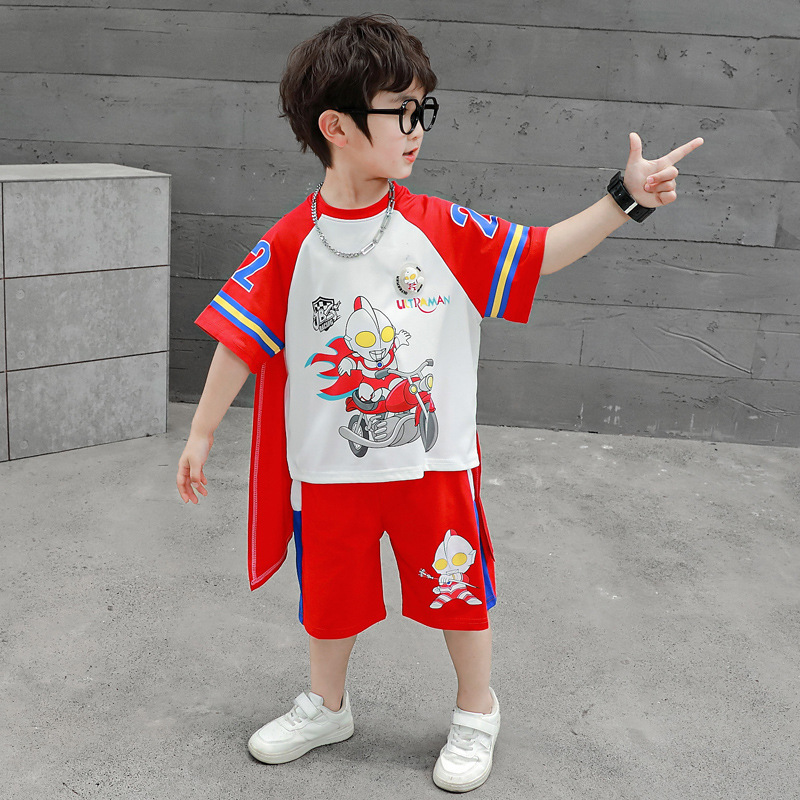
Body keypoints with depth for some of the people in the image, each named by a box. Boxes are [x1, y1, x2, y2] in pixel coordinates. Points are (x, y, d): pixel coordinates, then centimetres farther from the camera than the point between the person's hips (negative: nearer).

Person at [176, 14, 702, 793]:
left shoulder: (442, 228, -7)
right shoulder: (291, 244, -9)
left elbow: (539, 253, -2)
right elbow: (243, 339, -4)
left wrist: (624, 198, -10)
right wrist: (201, 434, 0)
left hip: (435, 459, 0)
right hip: (331, 467, 0)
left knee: (458, 586, 12)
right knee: (331, 592, 17)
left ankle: (476, 713, 38)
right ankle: (325, 707, 43)